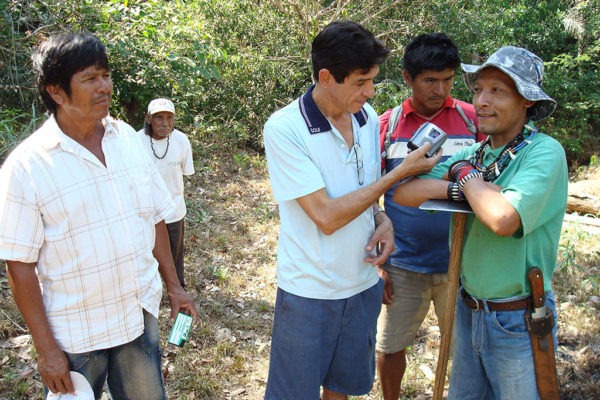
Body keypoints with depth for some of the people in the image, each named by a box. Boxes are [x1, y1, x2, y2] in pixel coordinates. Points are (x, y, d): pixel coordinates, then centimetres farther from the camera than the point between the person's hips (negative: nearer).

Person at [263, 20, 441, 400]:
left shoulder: (368, 117, -1)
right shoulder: (284, 129, -20)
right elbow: (327, 216, -23)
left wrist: (382, 221, -8)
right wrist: (401, 172, -20)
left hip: (364, 284, 5)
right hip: (309, 293, -5)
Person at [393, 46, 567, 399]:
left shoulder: (544, 153, -18)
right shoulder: (474, 154, 2)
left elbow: (504, 219, -34)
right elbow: (403, 193, -4)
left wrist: (465, 174, -17)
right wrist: (458, 189, -20)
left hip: (518, 320, -6)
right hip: (469, 309, 6)